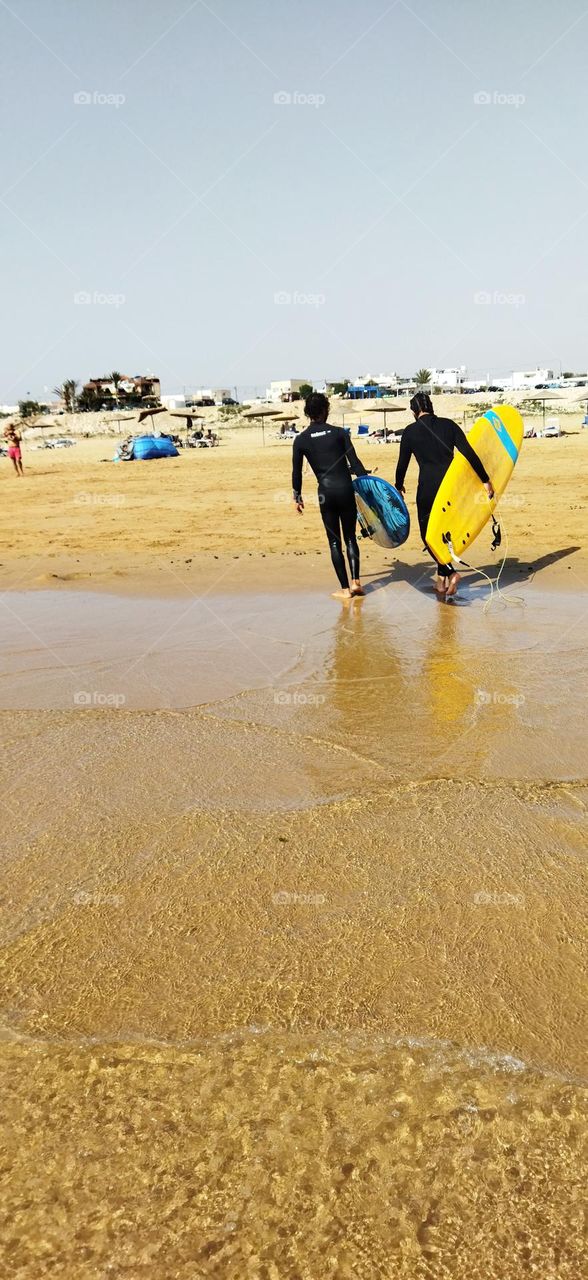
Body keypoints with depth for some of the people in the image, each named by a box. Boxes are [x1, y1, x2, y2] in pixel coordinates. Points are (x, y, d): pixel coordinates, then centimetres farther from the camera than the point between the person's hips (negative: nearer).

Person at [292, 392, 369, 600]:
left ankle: (345, 588, 7)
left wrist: (297, 497, 17)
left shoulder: (301, 440, 2)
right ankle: (355, 581, 2)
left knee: (334, 541, 8)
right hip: (346, 489, 0)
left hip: (326, 493, 0)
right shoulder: (339, 432, 1)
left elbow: (296, 471, 6)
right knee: (350, 536, 14)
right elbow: (354, 462, -1)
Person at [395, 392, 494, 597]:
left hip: (428, 488, -3)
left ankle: (450, 572, -12)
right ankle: (442, 577, 21)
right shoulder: (448, 425, 3)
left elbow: (402, 463, 8)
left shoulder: (410, 432, -1)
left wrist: (399, 486, 27)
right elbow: (470, 454, -4)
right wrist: (485, 480, 0)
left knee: (428, 533, 7)